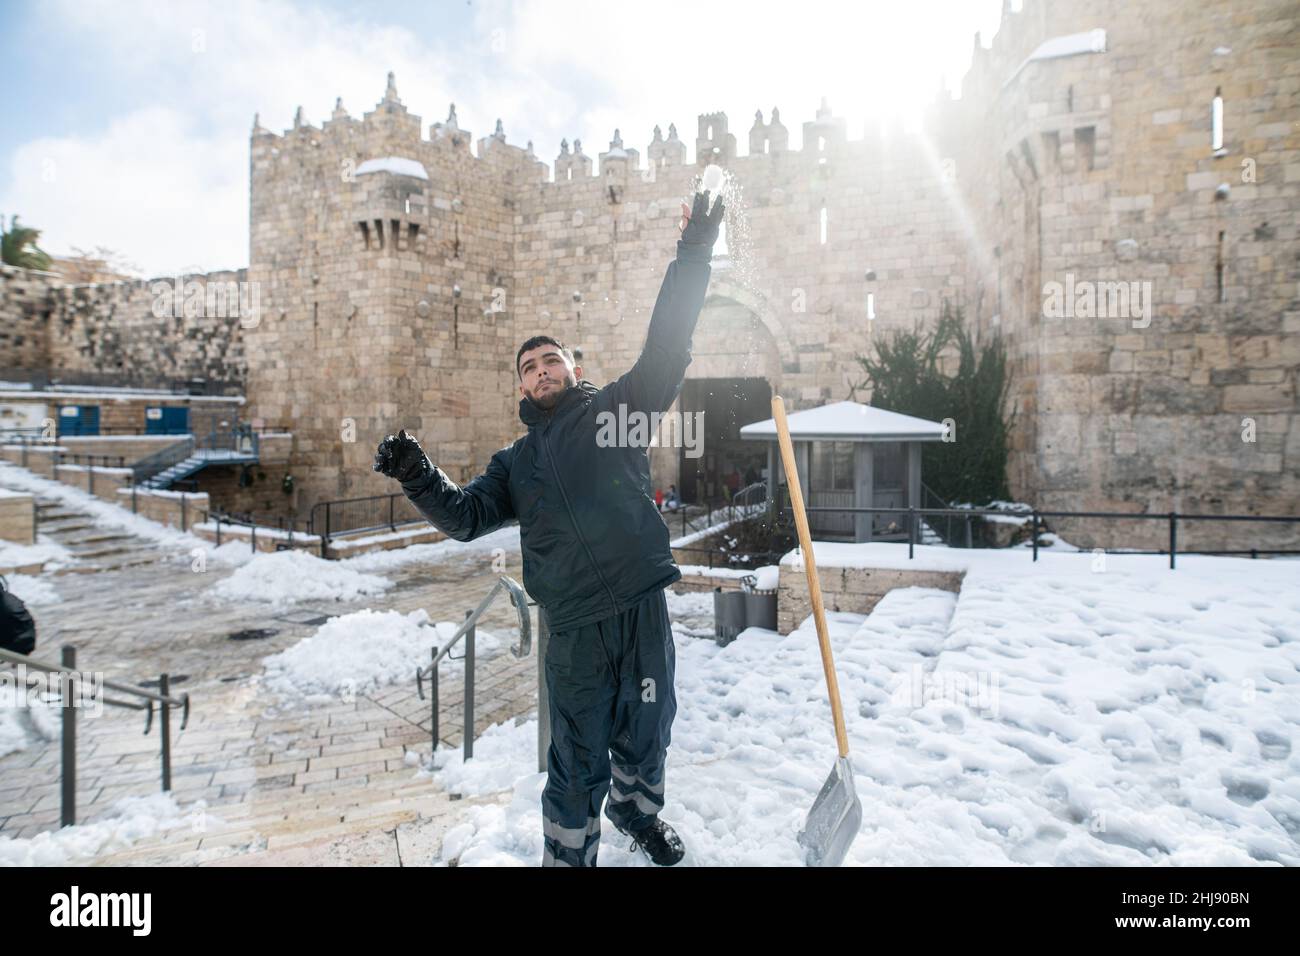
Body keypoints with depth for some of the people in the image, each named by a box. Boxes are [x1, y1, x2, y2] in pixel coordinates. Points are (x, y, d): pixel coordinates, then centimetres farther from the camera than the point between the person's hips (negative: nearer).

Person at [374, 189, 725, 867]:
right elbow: (466, 517, 6)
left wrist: (691, 260, -10)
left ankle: (636, 809, 47)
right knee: (577, 759, 7)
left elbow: (666, 348, -2)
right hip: (573, 627, 1)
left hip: (643, 606, 0)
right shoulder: (515, 462, 16)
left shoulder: (616, 409, 8)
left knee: (645, 729, 18)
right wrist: (418, 478, -10)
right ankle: (567, 854, 30)